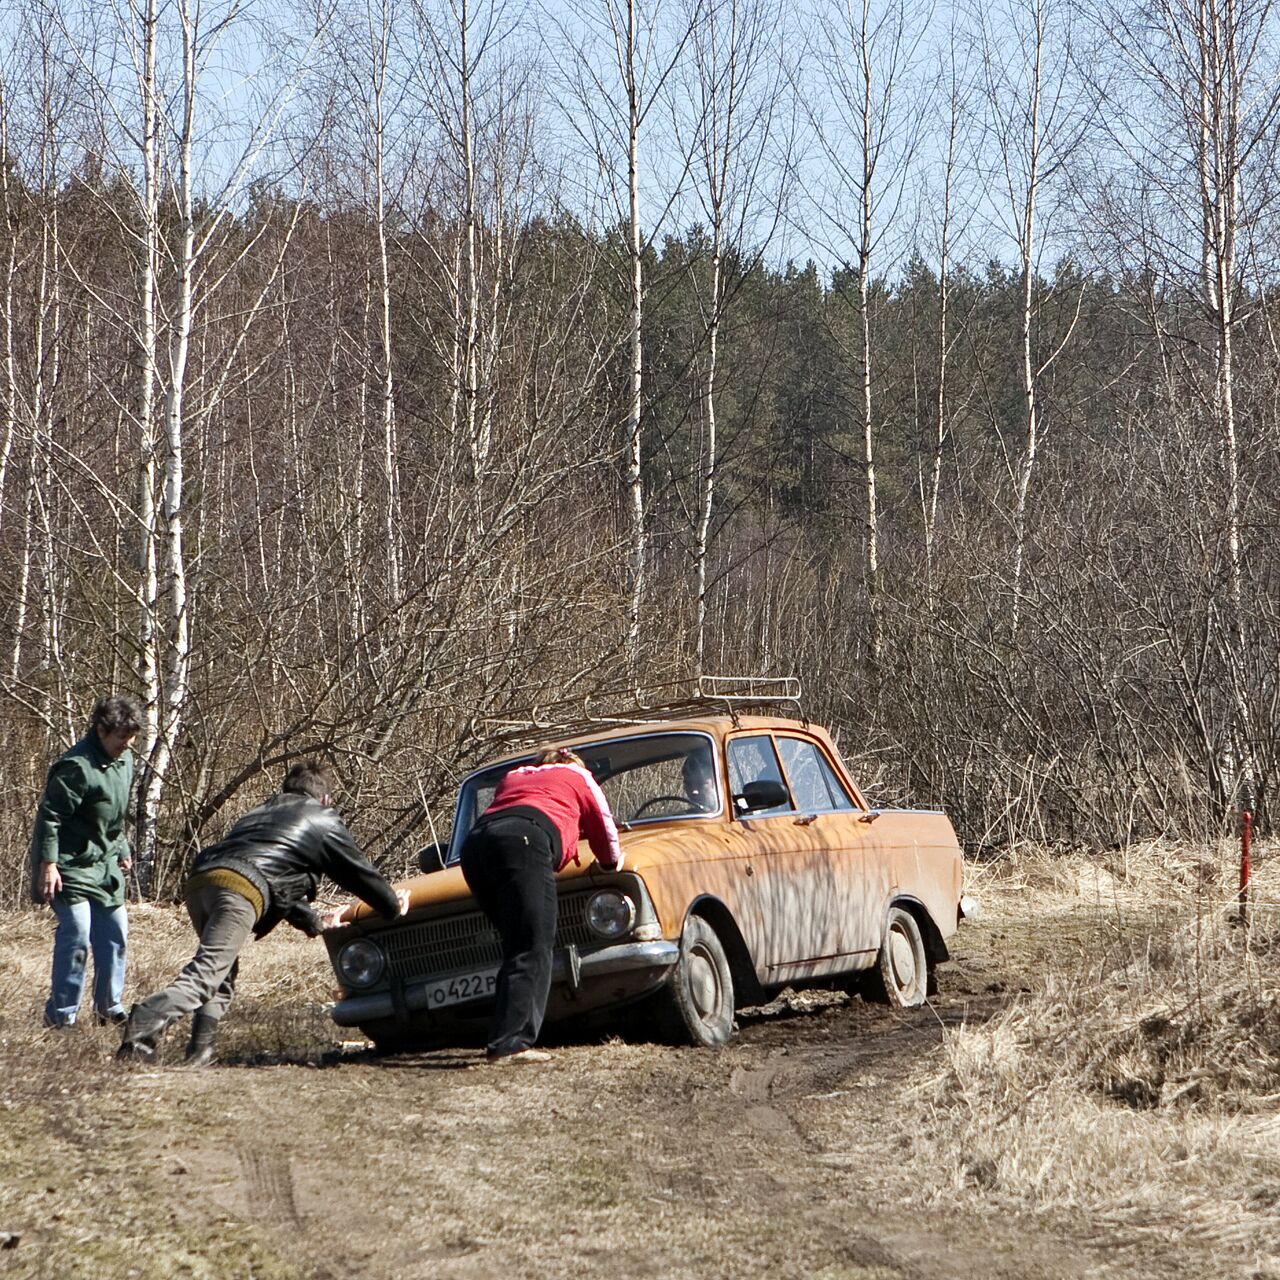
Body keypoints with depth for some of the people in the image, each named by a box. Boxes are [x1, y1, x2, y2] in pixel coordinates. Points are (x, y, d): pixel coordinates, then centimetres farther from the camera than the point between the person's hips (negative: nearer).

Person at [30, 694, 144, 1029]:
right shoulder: (77, 766, -23)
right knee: (76, 932, -14)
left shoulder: (124, 760, 6)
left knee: (114, 930, 9)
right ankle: (60, 1014, -6)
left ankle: (108, 1005, 21)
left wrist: (121, 850, 25)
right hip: (71, 863, -9)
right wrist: (47, 864, -23)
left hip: (104, 863, 9)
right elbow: (49, 815, -21)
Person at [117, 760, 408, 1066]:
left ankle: (199, 1053, 7)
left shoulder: (259, 813, 42)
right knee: (207, 972, -17)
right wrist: (393, 906, 47)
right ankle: (148, 1019, -40)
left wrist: (315, 923, 61)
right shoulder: (324, 820, 24)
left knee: (222, 972, 22)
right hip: (240, 889, -7)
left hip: (200, 878, 7)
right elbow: (359, 872, 30)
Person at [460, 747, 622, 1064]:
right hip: (523, 840, -6)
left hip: (475, 844, 6)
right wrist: (612, 862, 53)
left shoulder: (511, 778, 39)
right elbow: (604, 828, 32)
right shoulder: (578, 776, 28)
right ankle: (509, 1043, -26)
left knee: (518, 946, 15)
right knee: (531, 951, -12)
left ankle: (507, 1038, 6)